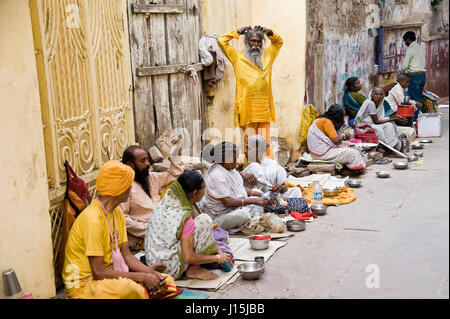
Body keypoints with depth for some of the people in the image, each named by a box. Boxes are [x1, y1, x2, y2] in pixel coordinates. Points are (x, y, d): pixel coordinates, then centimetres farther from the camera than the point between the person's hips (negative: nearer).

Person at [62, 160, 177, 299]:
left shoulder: (117, 213, 6)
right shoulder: (93, 220, -23)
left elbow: (125, 254, 6)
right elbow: (98, 272, -24)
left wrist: (148, 271, -13)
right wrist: (142, 277, -23)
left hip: (110, 274, 9)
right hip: (84, 283, -8)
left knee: (167, 282, -1)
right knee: (128, 289, -38)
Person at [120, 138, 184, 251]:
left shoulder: (151, 177, 14)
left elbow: (172, 176, 26)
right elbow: (122, 218, -20)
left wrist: (176, 155, 16)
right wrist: (147, 231, -19)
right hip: (139, 238, -8)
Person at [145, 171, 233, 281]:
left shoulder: (167, 201, 2)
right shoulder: (184, 216, -23)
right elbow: (188, 257, -23)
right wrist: (217, 258, -8)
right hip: (170, 270, -9)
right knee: (204, 220, -13)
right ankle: (194, 270, -6)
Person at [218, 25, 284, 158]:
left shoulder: (267, 55, 17)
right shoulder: (238, 57, 8)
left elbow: (279, 41, 30)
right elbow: (221, 41, 7)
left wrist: (268, 32, 15)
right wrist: (237, 32, 9)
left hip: (264, 107, 3)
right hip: (247, 107, -3)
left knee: (265, 141, 3)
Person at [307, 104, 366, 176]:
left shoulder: (321, 119, 14)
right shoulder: (327, 121, -16)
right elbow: (336, 140, -19)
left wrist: (343, 137, 10)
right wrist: (344, 135, -1)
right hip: (322, 153, -11)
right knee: (352, 153, -16)